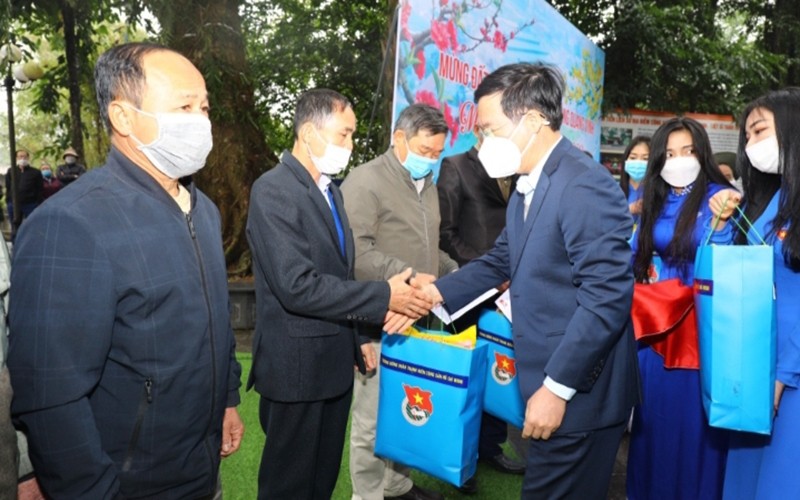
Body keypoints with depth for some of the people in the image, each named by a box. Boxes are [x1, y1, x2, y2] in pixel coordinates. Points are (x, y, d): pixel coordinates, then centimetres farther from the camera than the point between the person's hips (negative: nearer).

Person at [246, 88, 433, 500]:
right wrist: (383, 297, -21)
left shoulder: (330, 189, 11)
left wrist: (356, 340, 16)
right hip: (296, 367, -8)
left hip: (334, 362, 8)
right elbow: (297, 285, -26)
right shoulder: (273, 191, -17)